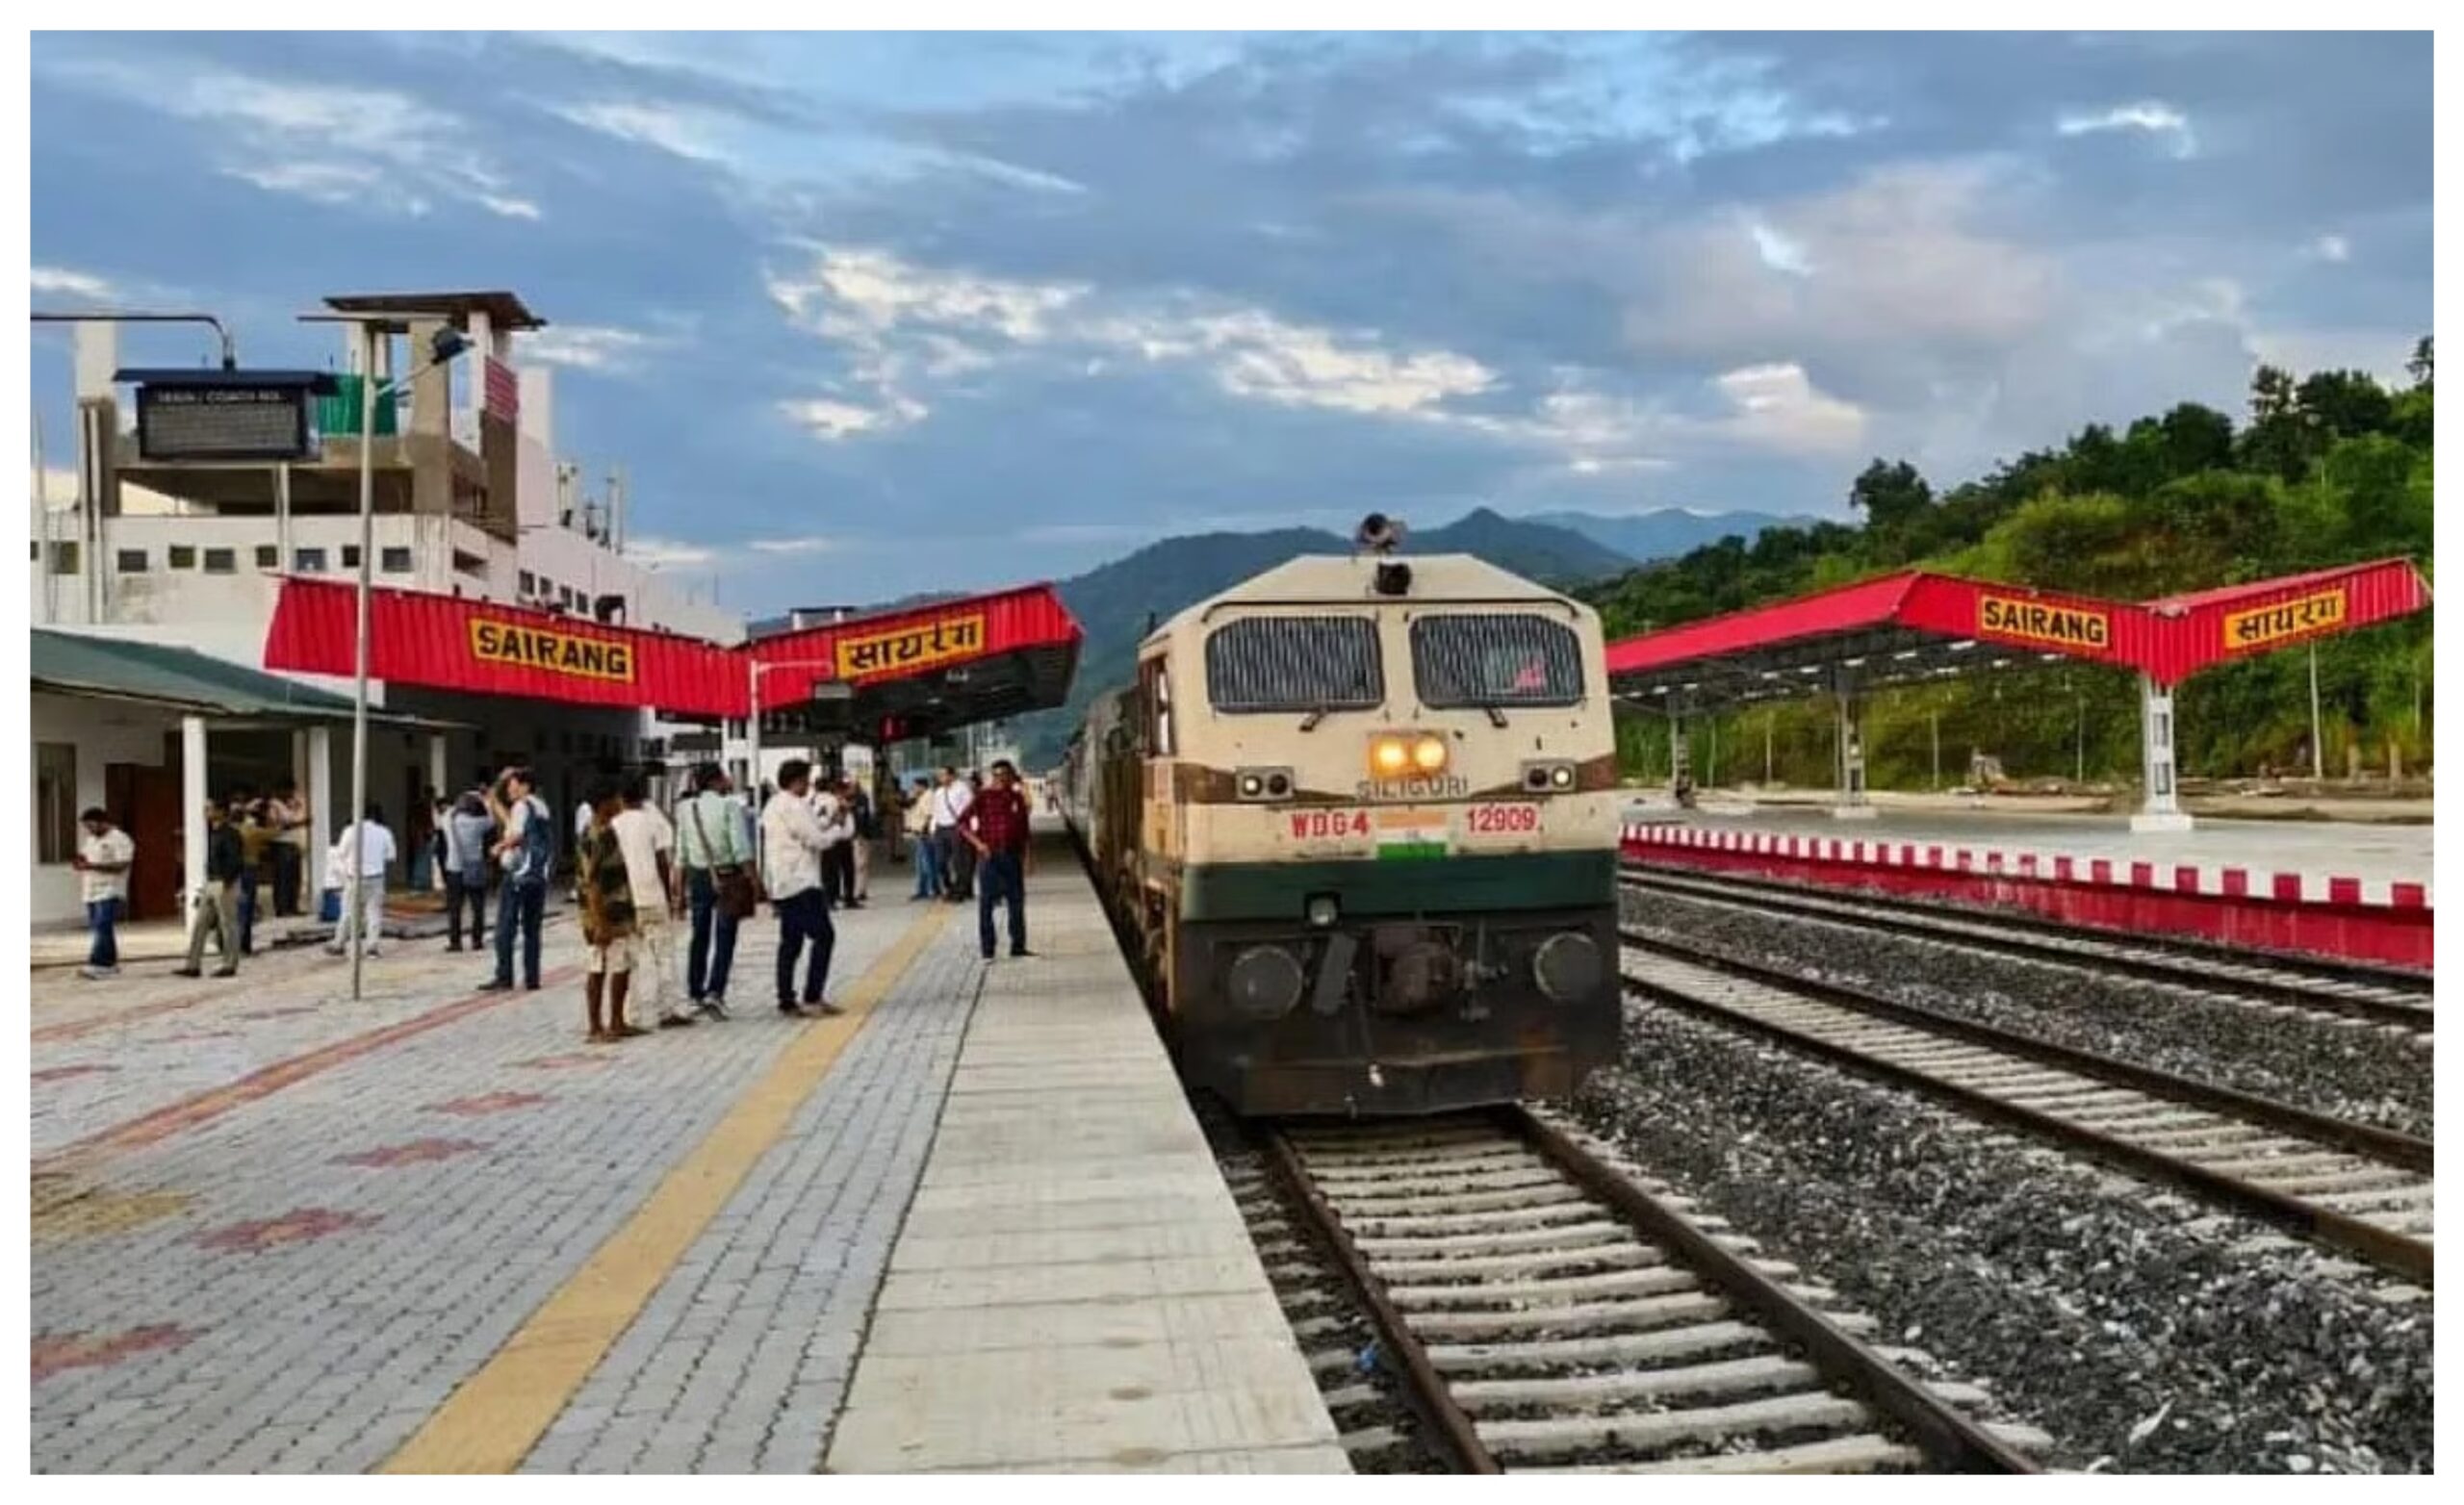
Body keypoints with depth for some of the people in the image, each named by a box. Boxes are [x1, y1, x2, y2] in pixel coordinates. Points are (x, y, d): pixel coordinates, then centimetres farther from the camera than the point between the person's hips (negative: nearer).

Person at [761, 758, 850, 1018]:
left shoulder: (773, 806, 18)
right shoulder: (794, 807, -14)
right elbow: (817, 840, -14)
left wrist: (827, 825, 14)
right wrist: (840, 829, 2)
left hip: (780, 886, 10)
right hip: (801, 883, -10)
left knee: (790, 942, 10)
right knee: (823, 936, -6)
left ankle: (787, 1001, 9)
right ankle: (813, 997, -10)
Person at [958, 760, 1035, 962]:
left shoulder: (1018, 798, 10)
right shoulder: (984, 798, -2)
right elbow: (962, 822, -4)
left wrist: (1024, 858, 12)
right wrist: (977, 843, -14)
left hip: (1012, 856, 4)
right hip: (990, 856, -4)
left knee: (1017, 901, 7)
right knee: (986, 903, -2)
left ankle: (1018, 946, 18)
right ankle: (987, 949, 3)